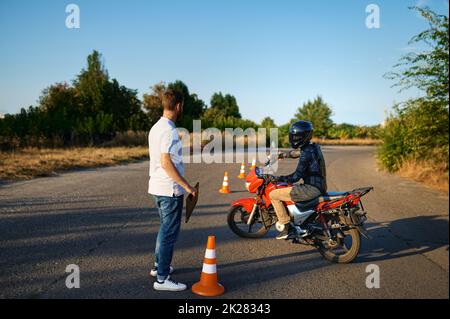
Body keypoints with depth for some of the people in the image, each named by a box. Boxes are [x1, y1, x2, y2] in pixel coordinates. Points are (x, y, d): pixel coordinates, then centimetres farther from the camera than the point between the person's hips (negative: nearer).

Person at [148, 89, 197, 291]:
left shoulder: (156, 127, 12)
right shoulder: (169, 130, -19)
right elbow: (166, 163, -24)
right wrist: (187, 186, -20)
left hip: (158, 187, 10)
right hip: (170, 190, -10)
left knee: (165, 229, 22)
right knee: (169, 233, -2)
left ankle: (159, 266, 34)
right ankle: (162, 279, 6)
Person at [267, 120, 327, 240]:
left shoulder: (307, 153, -17)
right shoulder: (313, 147, 12)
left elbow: (296, 176, -19)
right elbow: (297, 152, 33)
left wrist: (277, 179, -15)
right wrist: (283, 155, 42)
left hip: (311, 189, -10)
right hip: (319, 186, 10)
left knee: (273, 195, -7)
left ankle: (287, 228, -3)